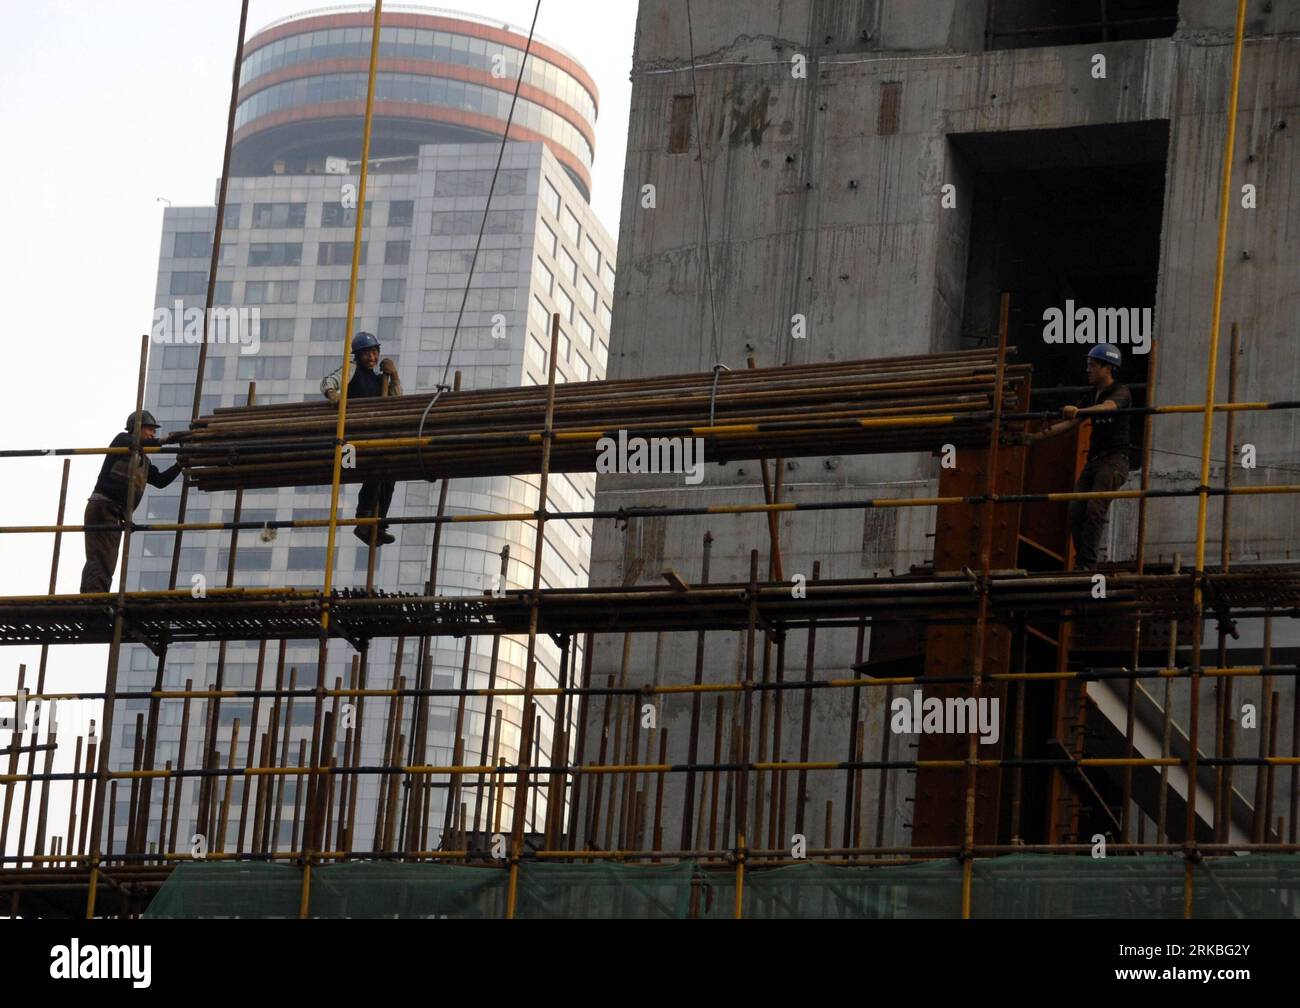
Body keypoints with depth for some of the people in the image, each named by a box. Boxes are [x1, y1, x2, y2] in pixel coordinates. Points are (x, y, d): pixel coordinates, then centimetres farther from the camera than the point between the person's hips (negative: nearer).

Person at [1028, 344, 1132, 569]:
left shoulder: (1121, 393, -6)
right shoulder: (1092, 397, 19)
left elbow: (1108, 406, -30)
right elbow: (1070, 424, 19)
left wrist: (1078, 411, -48)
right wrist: (1037, 436, 10)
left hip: (1114, 459, -8)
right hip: (1094, 460, 8)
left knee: (1095, 509, -21)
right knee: (1076, 512, -4)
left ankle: (1087, 564, -25)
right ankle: (1081, 563, -2)